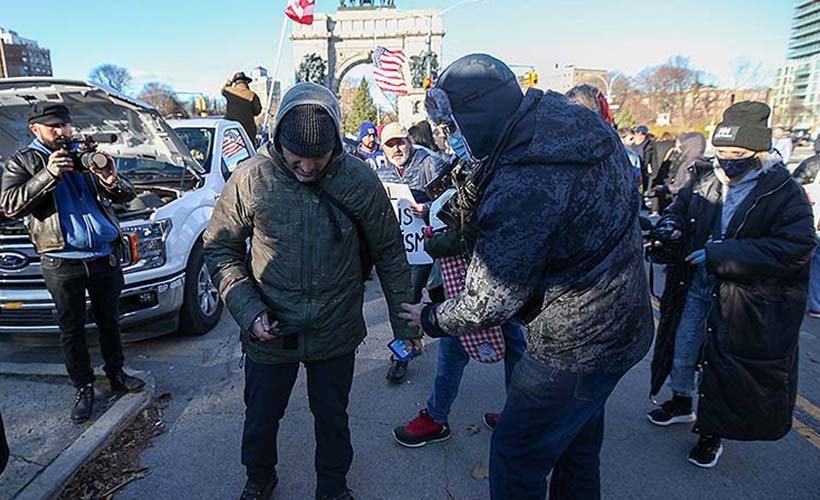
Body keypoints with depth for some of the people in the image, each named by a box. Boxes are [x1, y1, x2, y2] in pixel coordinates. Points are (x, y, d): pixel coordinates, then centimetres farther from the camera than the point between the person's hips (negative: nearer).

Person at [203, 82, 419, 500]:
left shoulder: (360, 180, -13)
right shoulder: (250, 179, -13)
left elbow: (390, 253, -4)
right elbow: (219, 248, -2)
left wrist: (404, 322, 0)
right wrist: (248, 310, -13)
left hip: (336, 333, 0)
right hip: (269, 332, 1)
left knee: (332, 418, 20)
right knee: (261, 417, 22)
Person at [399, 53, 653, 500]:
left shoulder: (523, 187, -31)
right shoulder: (576, 120, -3)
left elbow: (489, 302, -22)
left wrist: (431, 319, -5)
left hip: (574, 346, -9)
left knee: (516, 458, 11)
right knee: (577, 449, 28)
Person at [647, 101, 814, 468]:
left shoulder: (786, 194, -15)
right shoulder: (704, 179, -2)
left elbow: (794, 248, -24)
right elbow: (679, 207, 14)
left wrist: (717, 254, -30)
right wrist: (670, 225, -12)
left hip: (743, 300, -4)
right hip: (694, 287, 4)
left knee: (724, 365, 9)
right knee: (681, 349, 18)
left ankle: (711, 431, 32)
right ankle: (681, 402, 45)